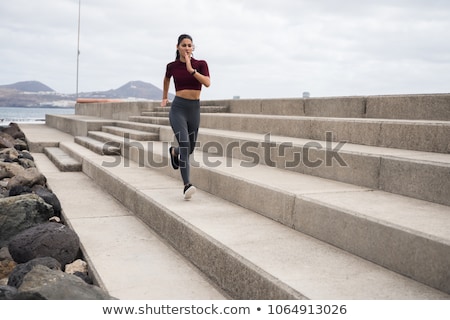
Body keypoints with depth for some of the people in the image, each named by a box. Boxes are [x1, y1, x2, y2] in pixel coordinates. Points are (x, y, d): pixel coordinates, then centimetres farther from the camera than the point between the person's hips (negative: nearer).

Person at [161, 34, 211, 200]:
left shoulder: (201, 64, -1)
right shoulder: (172, 66, 1)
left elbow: (207, 83, -17)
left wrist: (191, 69, -24)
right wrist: (164, 97, 35)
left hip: (194, 109, 3)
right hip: (178, 109, -3)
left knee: (190, 148, 15)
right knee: (185, 145, -23)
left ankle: (173, 152, 52)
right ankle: (187, 185, -26)